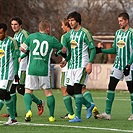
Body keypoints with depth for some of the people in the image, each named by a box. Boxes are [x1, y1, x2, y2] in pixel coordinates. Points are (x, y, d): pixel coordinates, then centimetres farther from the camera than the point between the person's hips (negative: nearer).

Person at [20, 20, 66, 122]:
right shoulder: (51, 39, 2)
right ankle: (51, 115, 10)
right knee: (48, 92, 10)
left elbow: (22, 48, 9)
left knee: (28, 91, 8)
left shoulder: (31, 36, 5)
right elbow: (64, 50, 10)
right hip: (44, 70, -1)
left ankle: (28, 110, -15)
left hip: (31, 69, 1)